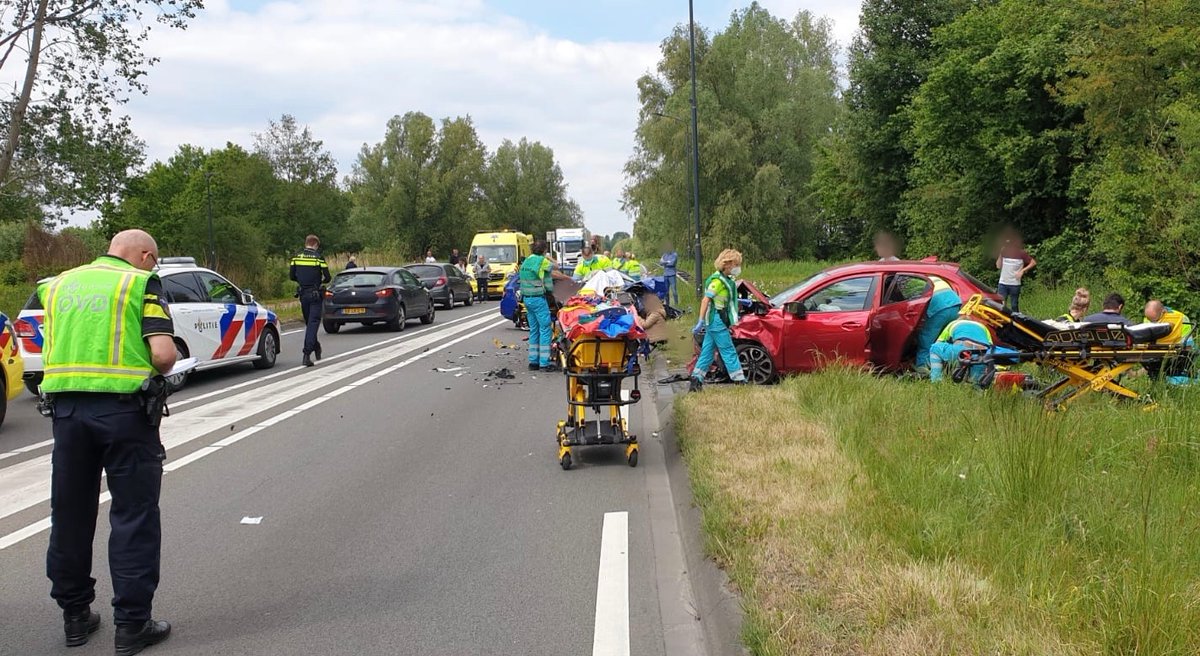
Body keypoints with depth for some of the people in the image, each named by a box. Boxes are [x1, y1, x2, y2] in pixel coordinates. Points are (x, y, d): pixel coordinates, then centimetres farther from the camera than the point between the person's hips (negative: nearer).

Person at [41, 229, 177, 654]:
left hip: (64, 406, 5)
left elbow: (49, 351, 17)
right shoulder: (143, 284, -1)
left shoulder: (59, 284, 16)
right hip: (123, 408, -5)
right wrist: (158, 372, 8)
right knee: (134, 517, 4)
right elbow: (163, 353, -12)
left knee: (70, 515, 15)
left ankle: (75, 616, 26)